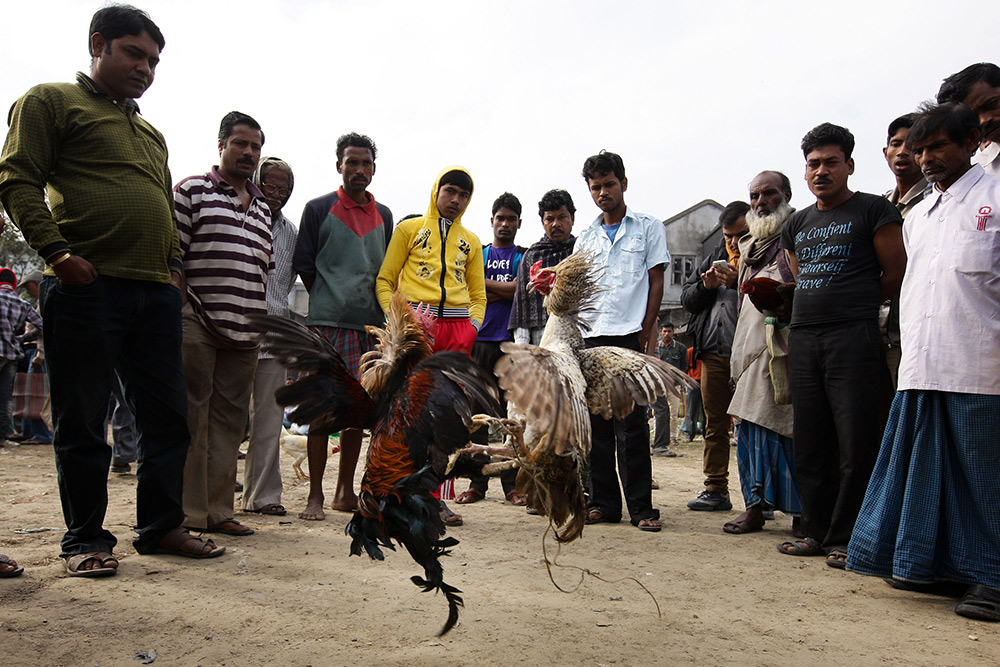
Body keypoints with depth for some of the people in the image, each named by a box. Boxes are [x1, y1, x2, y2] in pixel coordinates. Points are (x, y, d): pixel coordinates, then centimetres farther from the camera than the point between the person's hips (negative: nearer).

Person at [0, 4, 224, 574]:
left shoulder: (152, 133, 27)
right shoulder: (51, 101, 8)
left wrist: (176, 266, 13)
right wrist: (56, 251, -14)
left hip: (157, 292, 6)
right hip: (88, 286, -6)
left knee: (169, 414, 6)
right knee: (83, 420, 1)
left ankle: (162, 525, 17)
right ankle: (86, 538, 13)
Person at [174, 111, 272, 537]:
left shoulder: (262, 209, 22)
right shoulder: (192, 191, 5)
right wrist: (177, 312, -9)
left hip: (245, 330, 6)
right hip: (197, 325, -5)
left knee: (230, 421, 6)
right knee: (192, 418, -3)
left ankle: (218, 510, 13)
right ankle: (189, 512, 4)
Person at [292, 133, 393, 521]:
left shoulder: (383, 215, 17)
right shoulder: (319, 209, 5)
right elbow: (304, 265, 5)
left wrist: (379, 314, 9)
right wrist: (329, 303, 1)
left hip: (371, 327, 4)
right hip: (328, 325, -4)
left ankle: (345, 492, 16)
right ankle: (315, 496, 2)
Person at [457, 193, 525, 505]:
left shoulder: (525, 256, 13)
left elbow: (521, 290, -4)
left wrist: (484, 282, 0)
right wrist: (505, 292, -5)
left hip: (512, 342, -1)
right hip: (479, 340, 2)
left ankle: (513, 483, 4)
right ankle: (477, 482, 7)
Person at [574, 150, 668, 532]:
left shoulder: (648, 228, 9)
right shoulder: (586, 238, 20)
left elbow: (656, 282, 3)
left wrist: (647, 332, -5)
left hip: (631, 334, -4)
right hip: (593, 336, 4)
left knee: (631, 424, -6)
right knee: (598, 423, 4)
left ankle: (641, 507, 1)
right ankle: (604, 502, 13)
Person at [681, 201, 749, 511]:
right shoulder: (716, 257, 20)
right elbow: (686, 298, 18)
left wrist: (737, 282, -20)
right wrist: (706, 286, 0)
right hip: (714, 354, 6)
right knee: (715, 424, 10)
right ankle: (716, 490, 19)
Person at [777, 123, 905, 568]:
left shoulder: (873, 210, 3)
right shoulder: (797, 224, 20)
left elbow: (896, 272, 1)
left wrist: (858, 307, 8)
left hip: (853, 336, -6)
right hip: (802, 338, 6)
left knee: (855, 443, -5)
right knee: (809, 442, 7)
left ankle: (848, 538, 5)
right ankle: (817, 531, 17)